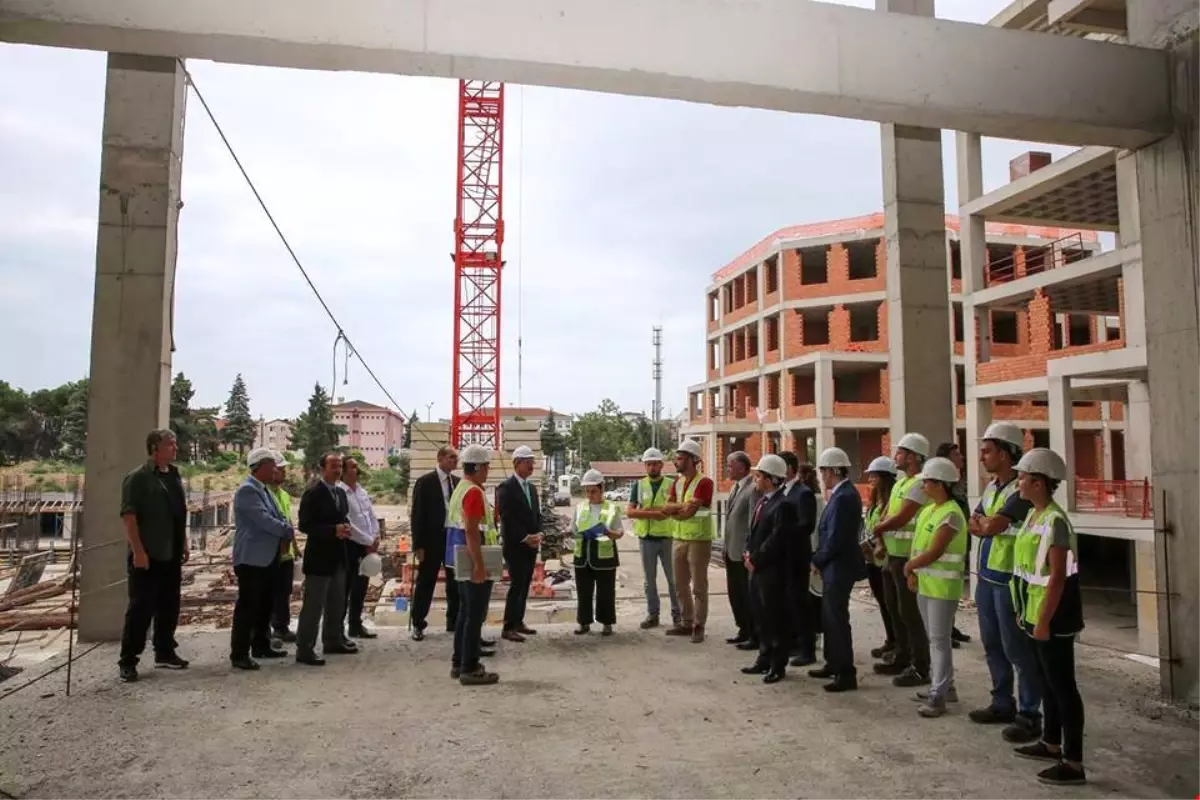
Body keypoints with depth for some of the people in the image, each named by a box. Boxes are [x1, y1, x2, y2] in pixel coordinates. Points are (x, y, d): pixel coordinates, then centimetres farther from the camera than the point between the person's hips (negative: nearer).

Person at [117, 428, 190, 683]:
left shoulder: (174, 476, 13)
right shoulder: (137, 478, -10)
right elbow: (128, 516, -15)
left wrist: (184, 545, 17)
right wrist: (138, 551, -20)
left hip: (171, 556, 7)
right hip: (146, 556, -7)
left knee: (169, 607, 13)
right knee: (140, 609, -2)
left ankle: (165, 652, 25)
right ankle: (127, 661, 8)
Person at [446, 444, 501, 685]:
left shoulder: (460, 488, 13)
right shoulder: (474, 492, -18)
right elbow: (471, 531, -24)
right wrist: (479, 565, -24)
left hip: (463, 562, 10)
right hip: (473, 561, -10)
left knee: (465, 612, 16)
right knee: (475, 615, -4)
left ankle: (459, 662, 24)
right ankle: (470, 668, 1)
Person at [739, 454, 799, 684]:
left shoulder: (783, 505, -16)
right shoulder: (761, 501, 12)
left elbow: (776, 539, -20)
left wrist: (755, 559, -14)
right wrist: (748, 553, 3)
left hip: (773, 571, -9)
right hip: (756, 568, 9)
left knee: (777, 618, 4)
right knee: (762, 618, 17)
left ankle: (778, 665, 15)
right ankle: (764, 659, 29)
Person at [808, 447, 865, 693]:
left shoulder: (843, 497, -22)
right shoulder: (844, 493, 9)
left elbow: (835, 538, -24)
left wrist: (817, 561, -11)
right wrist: (820, 560, 9)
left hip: (838, 567, -10)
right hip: (834, 566, 10)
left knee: (837, 619, -1)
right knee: (829, 617, 19)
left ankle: (847, 674, 9)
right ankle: (833, 663, 32)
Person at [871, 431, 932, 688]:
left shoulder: (920, 483, -16)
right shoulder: (900, 481, 15)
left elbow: (900, 519, -21)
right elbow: (886, 515, 12)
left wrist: (876, 529, -5)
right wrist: (880, 542, -2)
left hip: (907, 558, -10)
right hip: (892, 555, 10)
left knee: (910, 613, -2)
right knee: (895, 610, 17)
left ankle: (920, 668, 8)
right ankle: (902, 658, 30)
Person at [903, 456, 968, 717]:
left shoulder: (951, 514, -18)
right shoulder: (928, 510, 10)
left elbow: (934, 553, -22)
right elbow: (918, 545, 14)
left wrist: (909, 566, -9)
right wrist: (913, 572, 2)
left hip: (943, 586, -9)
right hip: (925, 584, 9)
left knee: (939, 640, -3)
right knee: (935, 638, 16)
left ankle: (938, 696, 4)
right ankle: (944, 686, 28)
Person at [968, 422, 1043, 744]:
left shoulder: (1021, 490, -17)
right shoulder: (991, 487, 12)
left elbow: (991, 526, -22)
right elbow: (973, 525, 8)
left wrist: (985, 522, -2)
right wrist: (988, 524, -11)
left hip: (1010, 578, -9)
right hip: (986, 576, 9)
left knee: (1018, 648, -1)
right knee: (992, 645, 16)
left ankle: (1029, 715, 9)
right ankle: (1002, 703, 28)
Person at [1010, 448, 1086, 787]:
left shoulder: (1055, 520, -21)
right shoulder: (1033, 515, 8)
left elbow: (1057, 578, -23)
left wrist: (1044, 621, -21)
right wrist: (1026, 612, 18)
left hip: (1053, 618, -10)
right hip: (1036, 613, 10)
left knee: (1063, 686, -1)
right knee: (1048, 681, 20)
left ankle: (1073, 763, 7)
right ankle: (1051, 743, 34)